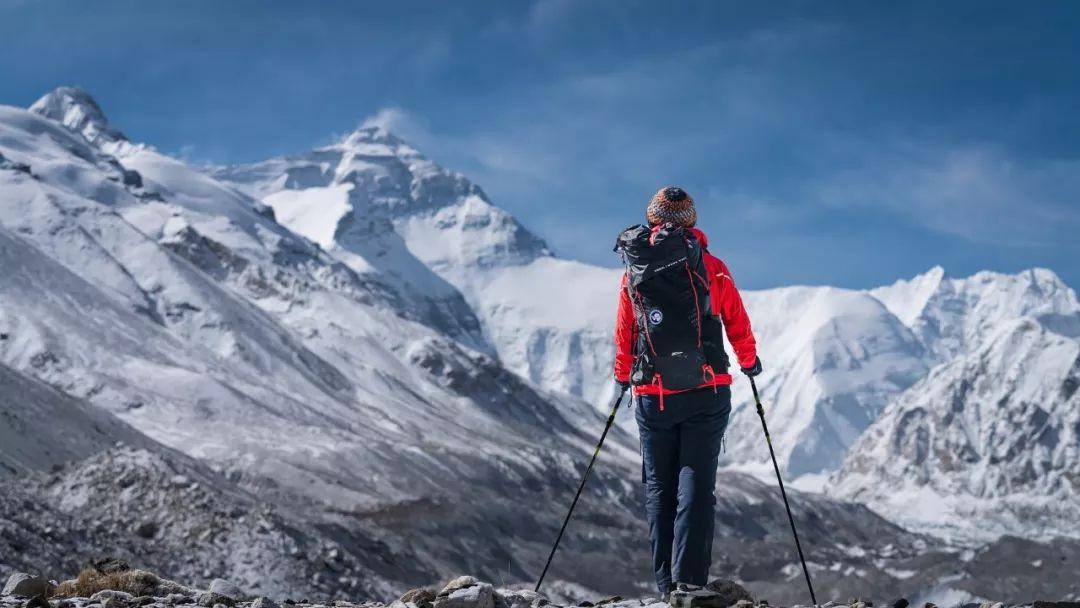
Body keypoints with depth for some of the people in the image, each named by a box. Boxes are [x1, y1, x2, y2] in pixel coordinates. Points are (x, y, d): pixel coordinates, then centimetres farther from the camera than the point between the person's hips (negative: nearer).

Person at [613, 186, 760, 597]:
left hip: (652, 397, 1)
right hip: (707, 393, -1)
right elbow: (738, 323, 7)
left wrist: (623, 377, 26)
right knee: (696, 486, -2)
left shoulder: (635, 271, 4)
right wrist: (749, 362, 25)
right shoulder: (712, 267, 1)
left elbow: (623, 334, 9)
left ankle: (667, 586, 7)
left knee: (658, 488, 9)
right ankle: (689, 580, -13)